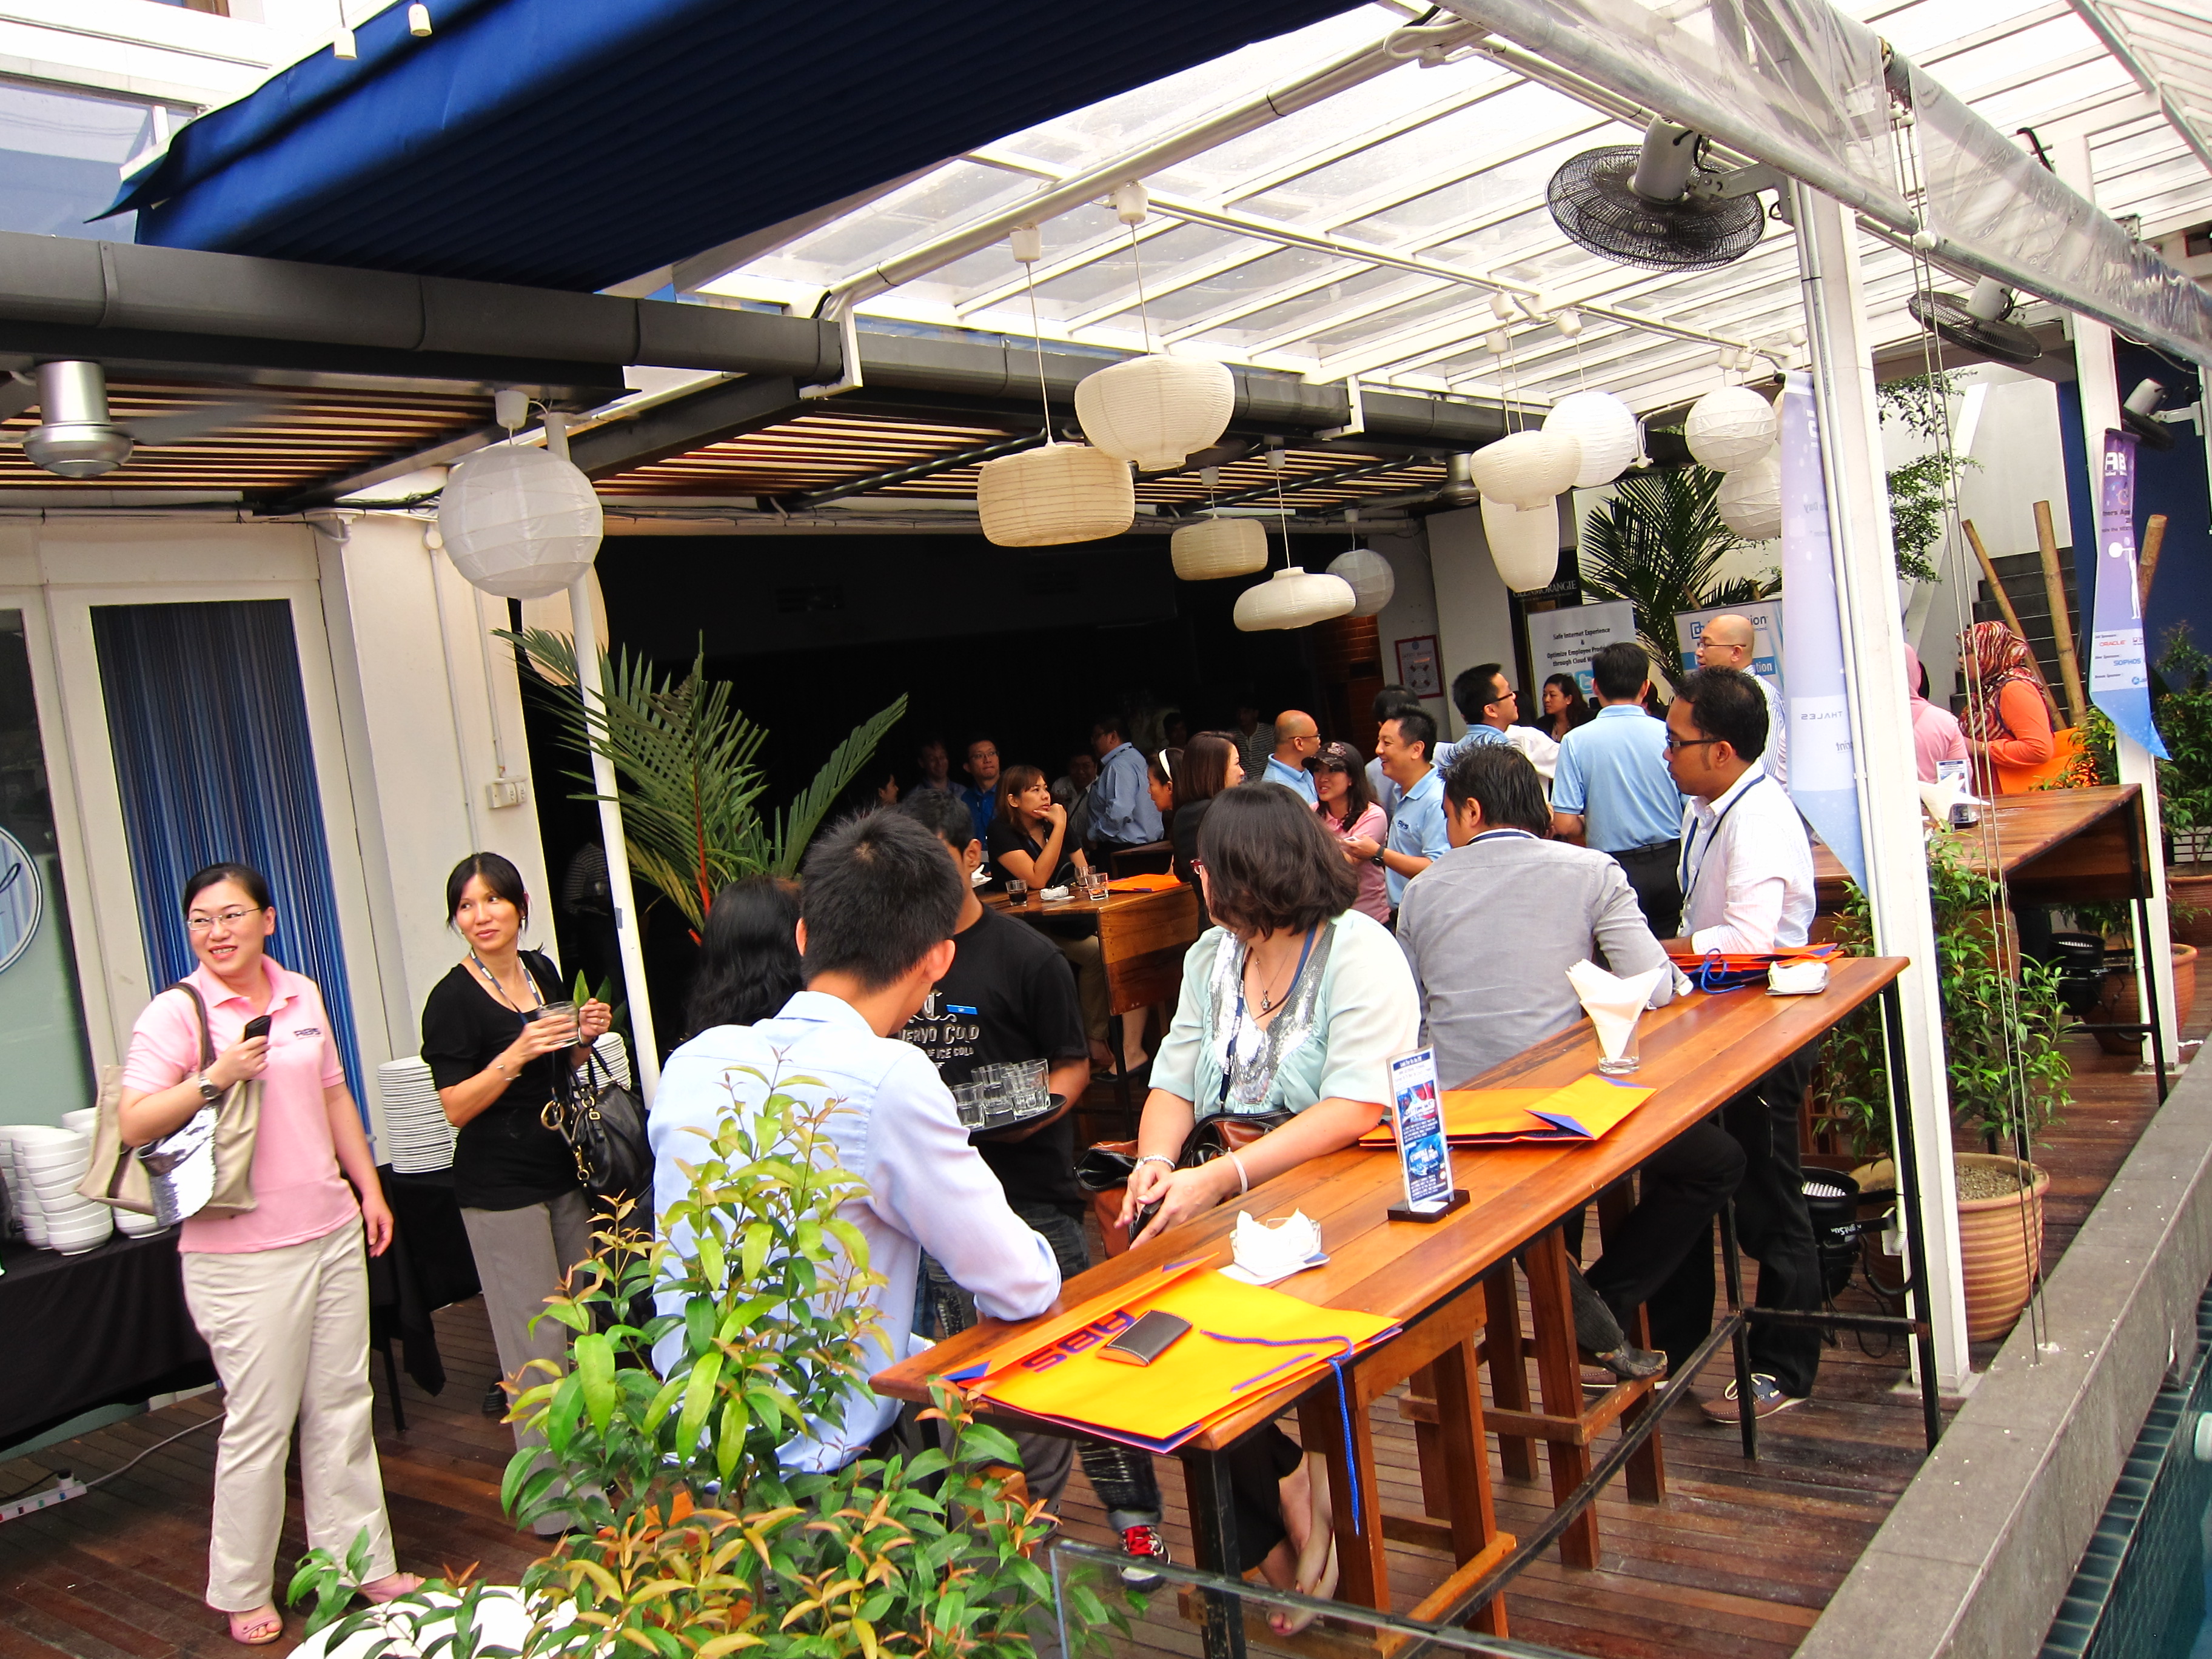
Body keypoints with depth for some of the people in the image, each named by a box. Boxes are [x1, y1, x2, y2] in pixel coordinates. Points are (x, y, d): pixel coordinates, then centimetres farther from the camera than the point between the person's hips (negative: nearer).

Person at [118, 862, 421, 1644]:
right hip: (243, 1252, -5)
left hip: (332, 1232, 5)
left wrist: (369, 1189, 17)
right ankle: (242, 1593, 20)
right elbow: (133, 1123, -13)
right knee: (260, 1424, 2)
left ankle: (361, 1563, 26)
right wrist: (214, 1078, -26)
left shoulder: (303, 995, 9)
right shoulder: (176, 1012, -8)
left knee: (343, 1407, 13)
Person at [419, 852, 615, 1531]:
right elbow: (457, 1108, -14)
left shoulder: (542, 971, 7)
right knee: (537, 1341, -4)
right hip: (500, 1188, -7)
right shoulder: (452, 999, -12)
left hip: (562, 1174, 7)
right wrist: (518, 1053, -26)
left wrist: (583, 1037, 0)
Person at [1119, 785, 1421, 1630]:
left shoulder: (1359, 952, -9)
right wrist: (1157, 1162, -14)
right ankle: (1282, 1490, -1)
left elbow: (1356, 1108, -20)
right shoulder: (1211, 955, 14)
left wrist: (1223, 1177, -29)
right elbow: (1175, 1083, 9)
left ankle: (1289, 1500, 1)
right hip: (1231, 1190, 7)